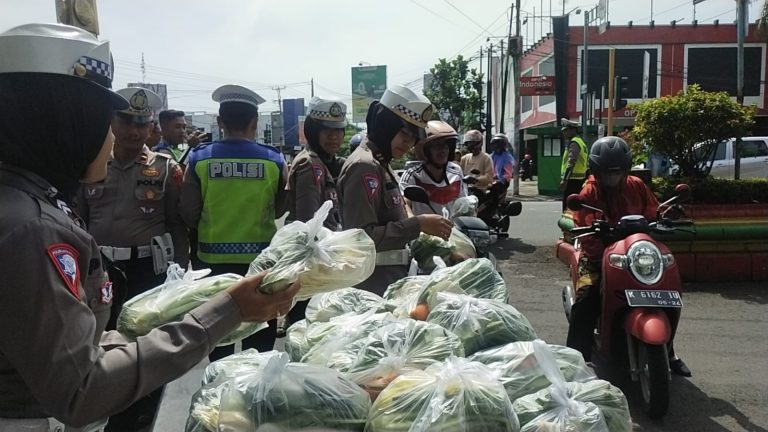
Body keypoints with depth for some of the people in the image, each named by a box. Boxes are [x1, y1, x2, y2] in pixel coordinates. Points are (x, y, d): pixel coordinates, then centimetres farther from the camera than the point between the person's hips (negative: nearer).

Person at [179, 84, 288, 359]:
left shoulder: (200, 159, -8)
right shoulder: (274, 160, -7)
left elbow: (189, 215, -4)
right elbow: (279, 210, 4)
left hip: (214, 258, 0)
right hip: (260, 258, 0)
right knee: (259, 336, 13)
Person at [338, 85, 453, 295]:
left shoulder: (380, 165, 15)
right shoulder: (363, 167, -16)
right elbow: (363, 236, -25)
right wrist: (418, 224, -25)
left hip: (391, 276, 10)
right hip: (375, 281, -10)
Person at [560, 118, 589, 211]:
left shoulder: (574, 143, -12)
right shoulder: (580, 142, 21)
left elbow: (571, 162, -25)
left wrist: (564, 179, -32)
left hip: (572, 180, -11)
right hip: (580, 180, 11)